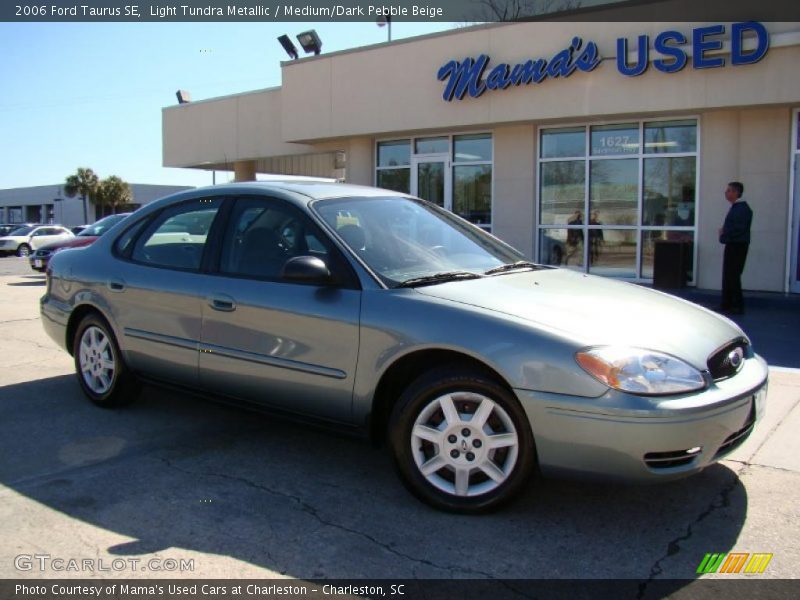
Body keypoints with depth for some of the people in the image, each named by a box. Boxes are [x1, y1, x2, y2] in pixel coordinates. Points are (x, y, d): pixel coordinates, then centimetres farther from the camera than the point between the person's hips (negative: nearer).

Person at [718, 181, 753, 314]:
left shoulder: (743, 209, -15)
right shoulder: (735, 207, 16)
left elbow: (739, 228, -22)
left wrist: (724, 235, -11)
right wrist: (723, 232, 4)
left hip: (738, 247, -10)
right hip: (732, 245, 10)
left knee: (733, 276, -8)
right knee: (728, 276, 13)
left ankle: (738, 306, -2)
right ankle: (726, 305, 20)